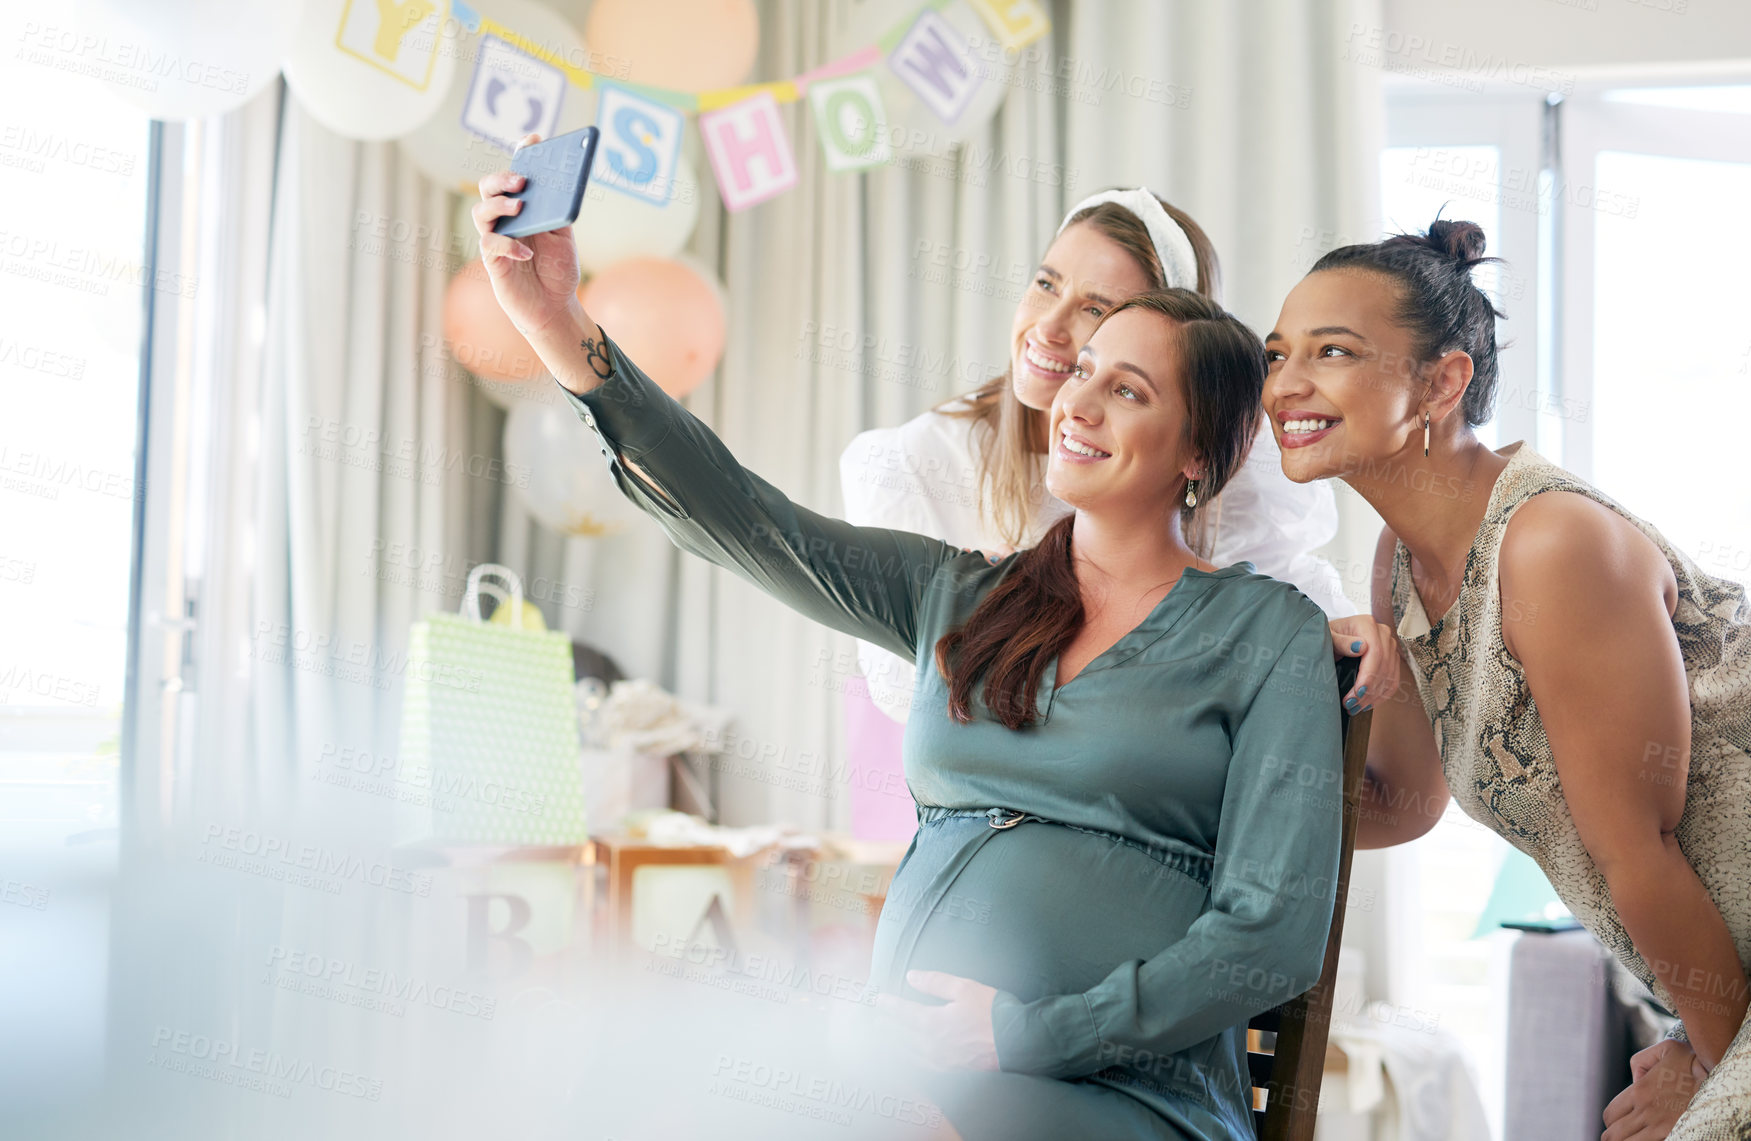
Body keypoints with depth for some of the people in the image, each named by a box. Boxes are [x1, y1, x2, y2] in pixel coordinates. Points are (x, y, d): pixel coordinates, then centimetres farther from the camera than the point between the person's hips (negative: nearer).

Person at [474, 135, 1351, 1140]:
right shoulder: (957, 595, 16)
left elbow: (1274, 934, -3)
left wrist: (1031, 1035, -11)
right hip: (905, 1053, 4)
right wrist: (564, 330, -9)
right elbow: (744, 519, 3)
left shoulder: (1270, 631, 4)